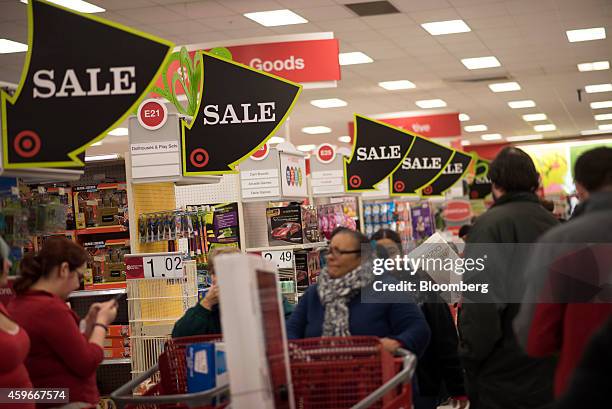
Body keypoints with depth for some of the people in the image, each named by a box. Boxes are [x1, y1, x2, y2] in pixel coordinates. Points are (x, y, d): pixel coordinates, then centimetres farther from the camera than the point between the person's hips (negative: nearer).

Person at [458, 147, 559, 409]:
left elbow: (481, 303, -21)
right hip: (552, 373, 6)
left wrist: (470, 358, -10)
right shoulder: (555, 225, 7)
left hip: (503, 380, -6)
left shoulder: (490, 224, -14)